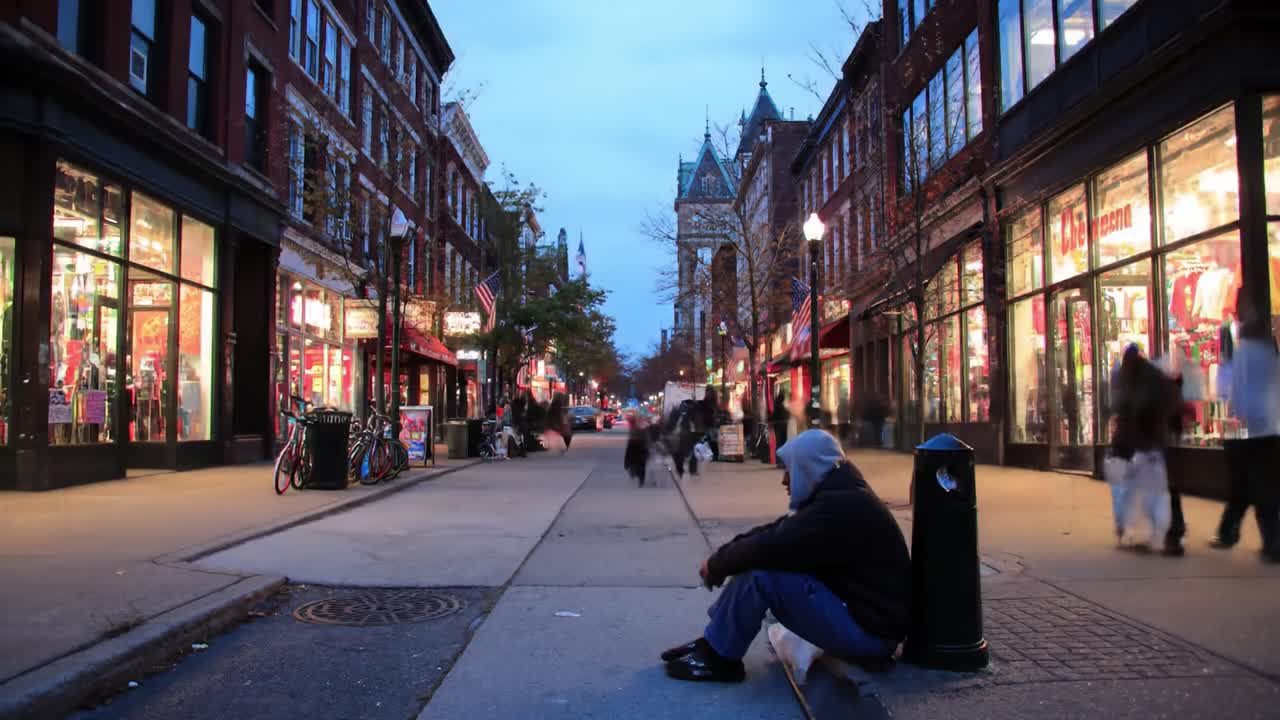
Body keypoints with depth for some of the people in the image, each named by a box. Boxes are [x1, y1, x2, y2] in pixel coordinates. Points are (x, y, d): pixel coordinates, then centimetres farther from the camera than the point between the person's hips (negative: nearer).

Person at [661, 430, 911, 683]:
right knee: (757, 564, 6)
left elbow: (772, 546, -26)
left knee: (761, 573, -22)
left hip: (868, 632, -10)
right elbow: (775, 532, 9)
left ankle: (718, 657, -4)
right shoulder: (840, 497, 9)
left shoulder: (842, 506, -25)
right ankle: (712, 642, 13)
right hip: (854, 608, 10)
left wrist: (717, 564, -10)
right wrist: (721, 558, -2)